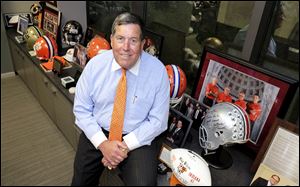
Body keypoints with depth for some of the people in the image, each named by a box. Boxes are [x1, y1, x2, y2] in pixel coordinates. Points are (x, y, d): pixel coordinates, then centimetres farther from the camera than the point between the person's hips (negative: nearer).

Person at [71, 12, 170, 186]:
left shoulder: (158, 71, -14)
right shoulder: (95, 64, -8)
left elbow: (158, 121, -9)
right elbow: (81, 109, -2)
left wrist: (125, 146, -16)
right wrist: (102, 143, -14)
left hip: (138, 139, -2)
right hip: (98, 134, 3)